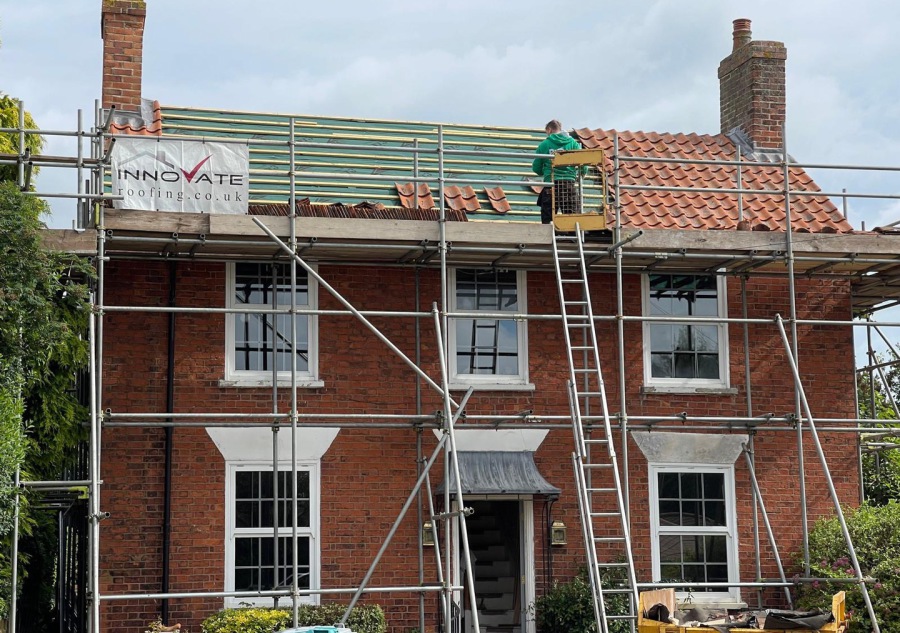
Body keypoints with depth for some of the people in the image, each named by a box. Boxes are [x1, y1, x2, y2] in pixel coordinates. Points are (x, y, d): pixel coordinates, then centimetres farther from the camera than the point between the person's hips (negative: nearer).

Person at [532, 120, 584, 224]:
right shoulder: (572, 143, 6)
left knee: (546, 219, 3)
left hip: (550, 184, -1)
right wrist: (581, 174, 22)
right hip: (569, 183, 1)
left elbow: (536, 168, 6)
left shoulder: (544, 144, 4)